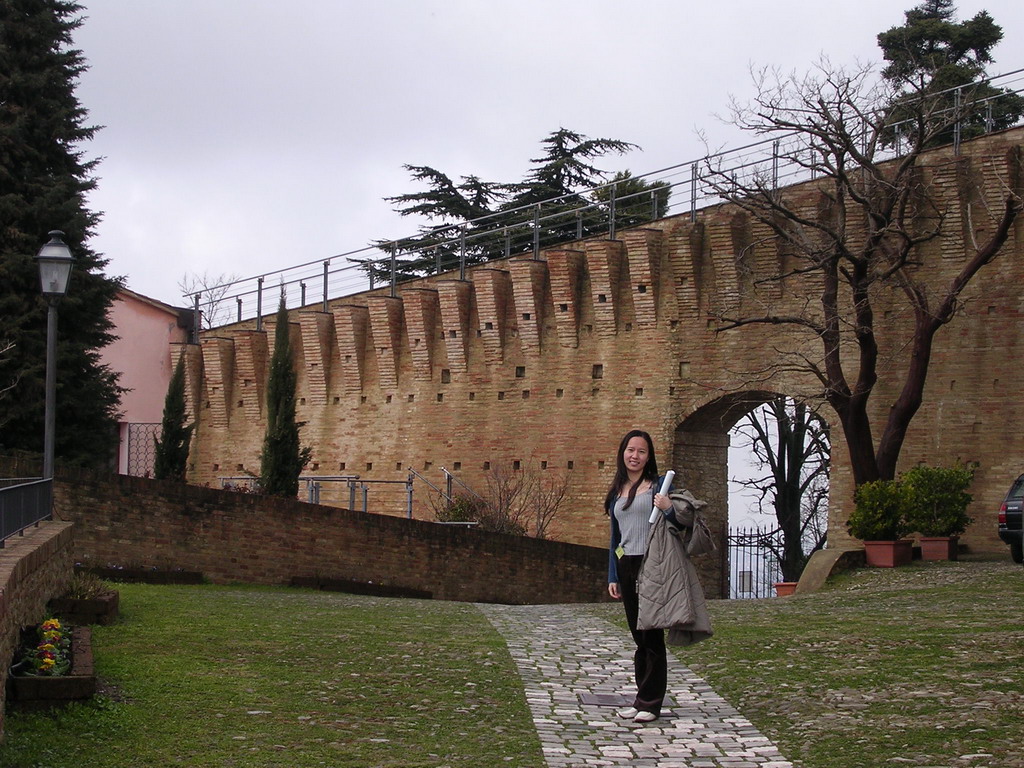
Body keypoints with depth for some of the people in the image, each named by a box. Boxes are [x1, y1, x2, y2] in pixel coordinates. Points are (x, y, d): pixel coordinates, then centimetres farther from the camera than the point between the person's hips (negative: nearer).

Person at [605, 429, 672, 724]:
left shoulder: (658, 485, 0)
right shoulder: (616, 492, 16)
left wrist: (668, 508, -25)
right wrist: (612, 576, 15)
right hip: (626, 567, 6)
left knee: (651, 635, -4)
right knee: (638, 635, 9)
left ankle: (649, 703, -1)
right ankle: (643, 698, 13)